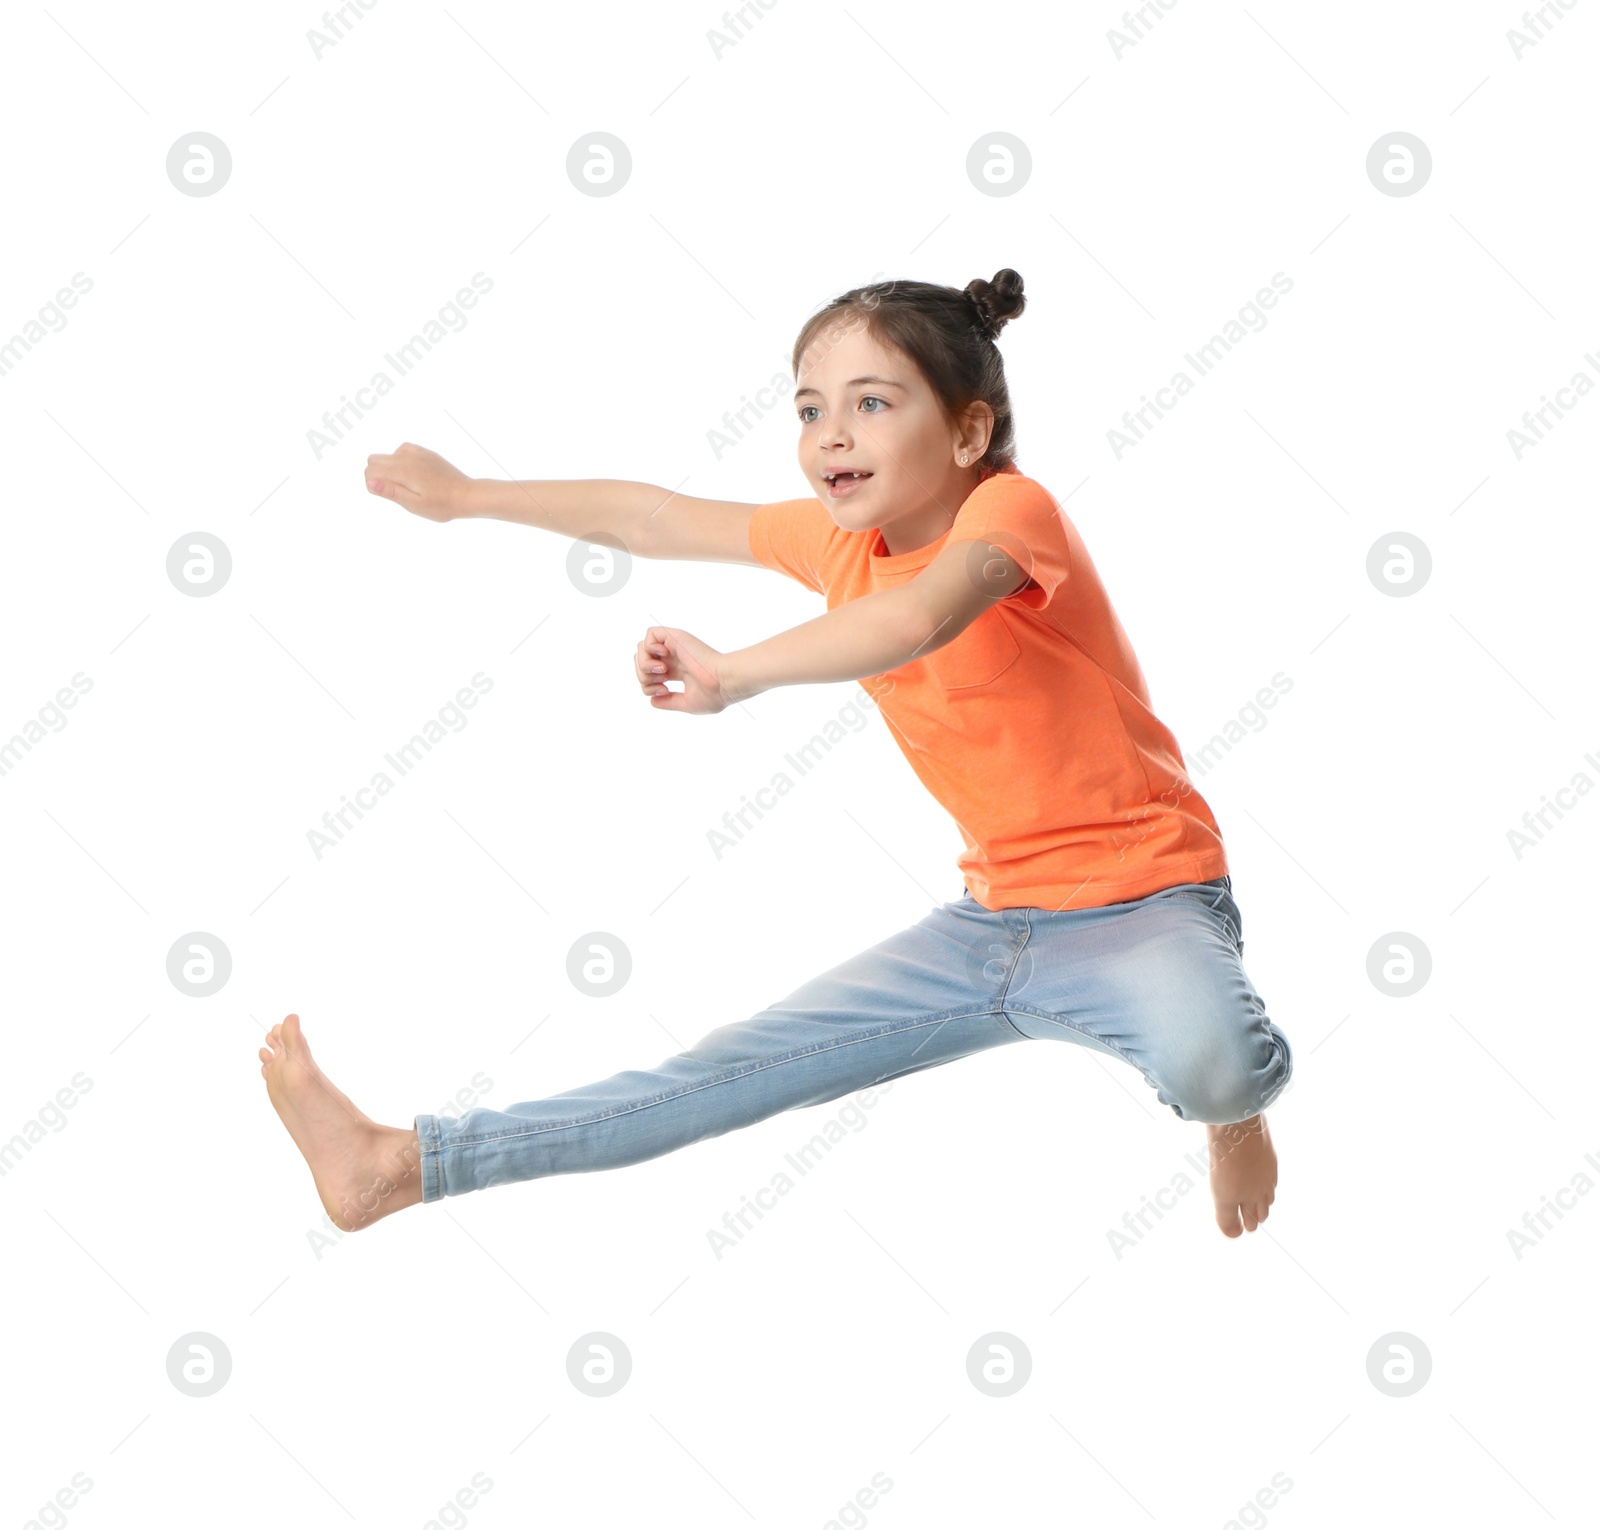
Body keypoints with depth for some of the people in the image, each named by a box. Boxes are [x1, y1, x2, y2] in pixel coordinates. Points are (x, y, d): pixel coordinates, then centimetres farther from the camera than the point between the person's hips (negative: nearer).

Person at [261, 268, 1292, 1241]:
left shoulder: (1011, 508, -20)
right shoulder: (839, 541, 3)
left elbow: (918, 619, -43)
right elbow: (655, 520, 15)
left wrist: (734, 674, -36)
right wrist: (470, 496, 24)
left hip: (1144, 907, -7)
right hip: (993, 922, 7)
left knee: (1205, 1065, -40)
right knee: (735, 1070, 3)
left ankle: (1235, 1102, -4)